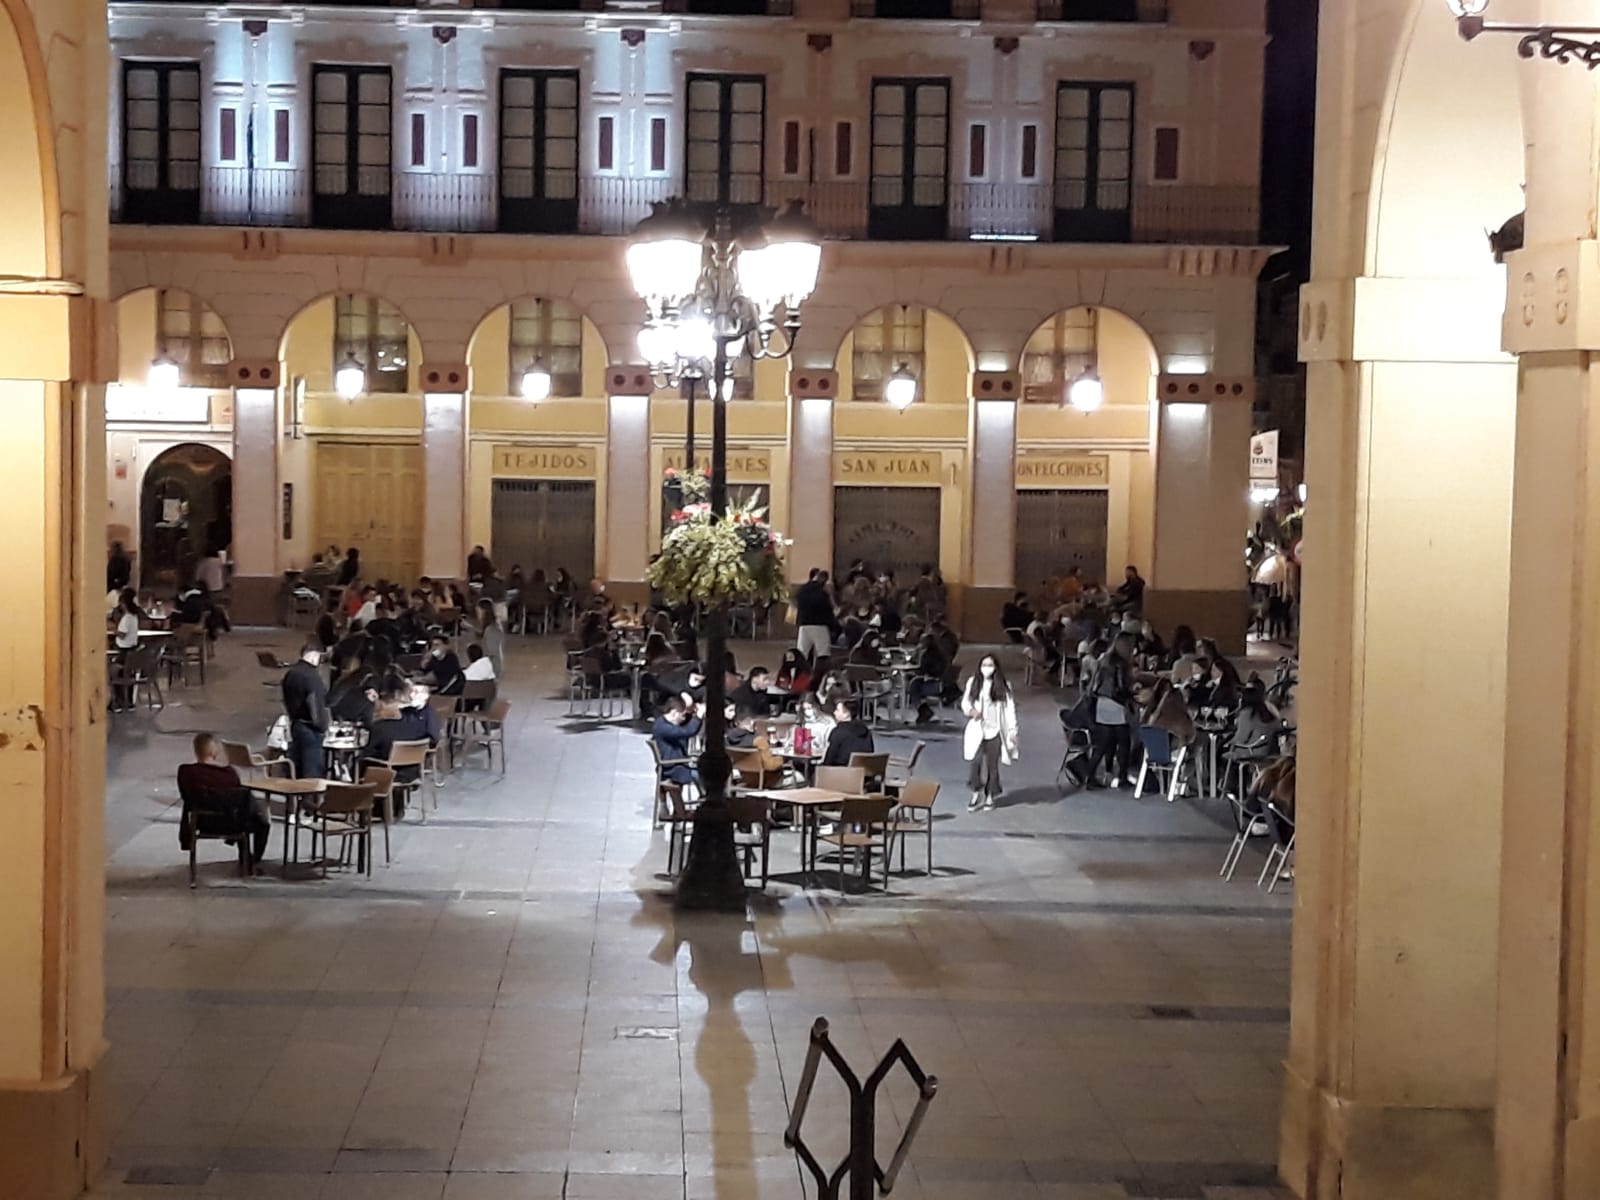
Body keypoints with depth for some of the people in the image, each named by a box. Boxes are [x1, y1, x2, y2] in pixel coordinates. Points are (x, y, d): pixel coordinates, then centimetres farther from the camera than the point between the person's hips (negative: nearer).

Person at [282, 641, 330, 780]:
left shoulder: (290, 673, 8)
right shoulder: (312, 676, -19)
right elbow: (317, 704, -20)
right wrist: (323, 726, -10)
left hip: (294, 725, 9)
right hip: (310, 728, -9)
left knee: (295, 769, 15)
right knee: (312, 772, -3)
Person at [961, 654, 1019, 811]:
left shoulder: (1003, 686, -3)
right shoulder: (973, 682, 0)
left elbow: (1010, 708, -2)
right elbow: (965, 702, 9)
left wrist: (1012, 731, -7)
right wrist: (970, 710, -14)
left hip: (995, 731, -1)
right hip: (977, 730, 1)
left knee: (992, 764, 6)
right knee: (975, 762, -8)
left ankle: (990, 796, 20)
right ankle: (977, 793, 10)